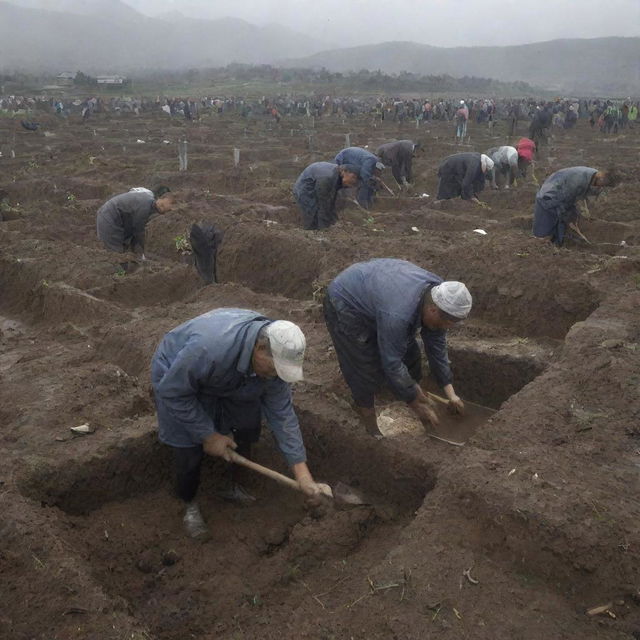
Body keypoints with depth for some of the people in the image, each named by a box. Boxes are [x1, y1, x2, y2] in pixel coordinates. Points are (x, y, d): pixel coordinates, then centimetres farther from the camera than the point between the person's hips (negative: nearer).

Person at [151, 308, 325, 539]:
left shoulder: (275, 356, -25)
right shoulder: (210, 347, -44)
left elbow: (281, 412, -16)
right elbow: (173, 392, -29)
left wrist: (301, 471, -17)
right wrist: (208, 435, -22)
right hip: (177, 377, -5)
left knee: (247, 428, -2)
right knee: (189, 451, -9)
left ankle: (232, 485, 26)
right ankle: (189, 504, 20)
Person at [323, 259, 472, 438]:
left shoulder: (438, 293, -15)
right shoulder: (397, 315, -39)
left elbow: (436, 344, -5)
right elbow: (392, 364, -29)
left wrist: (450, 393, -2)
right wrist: (418, 405, -18)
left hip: (374, 290, 8)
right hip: (345, 303, -7)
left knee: (408, 349, 8)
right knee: (366, 370, -6)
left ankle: (415, 390, 31)